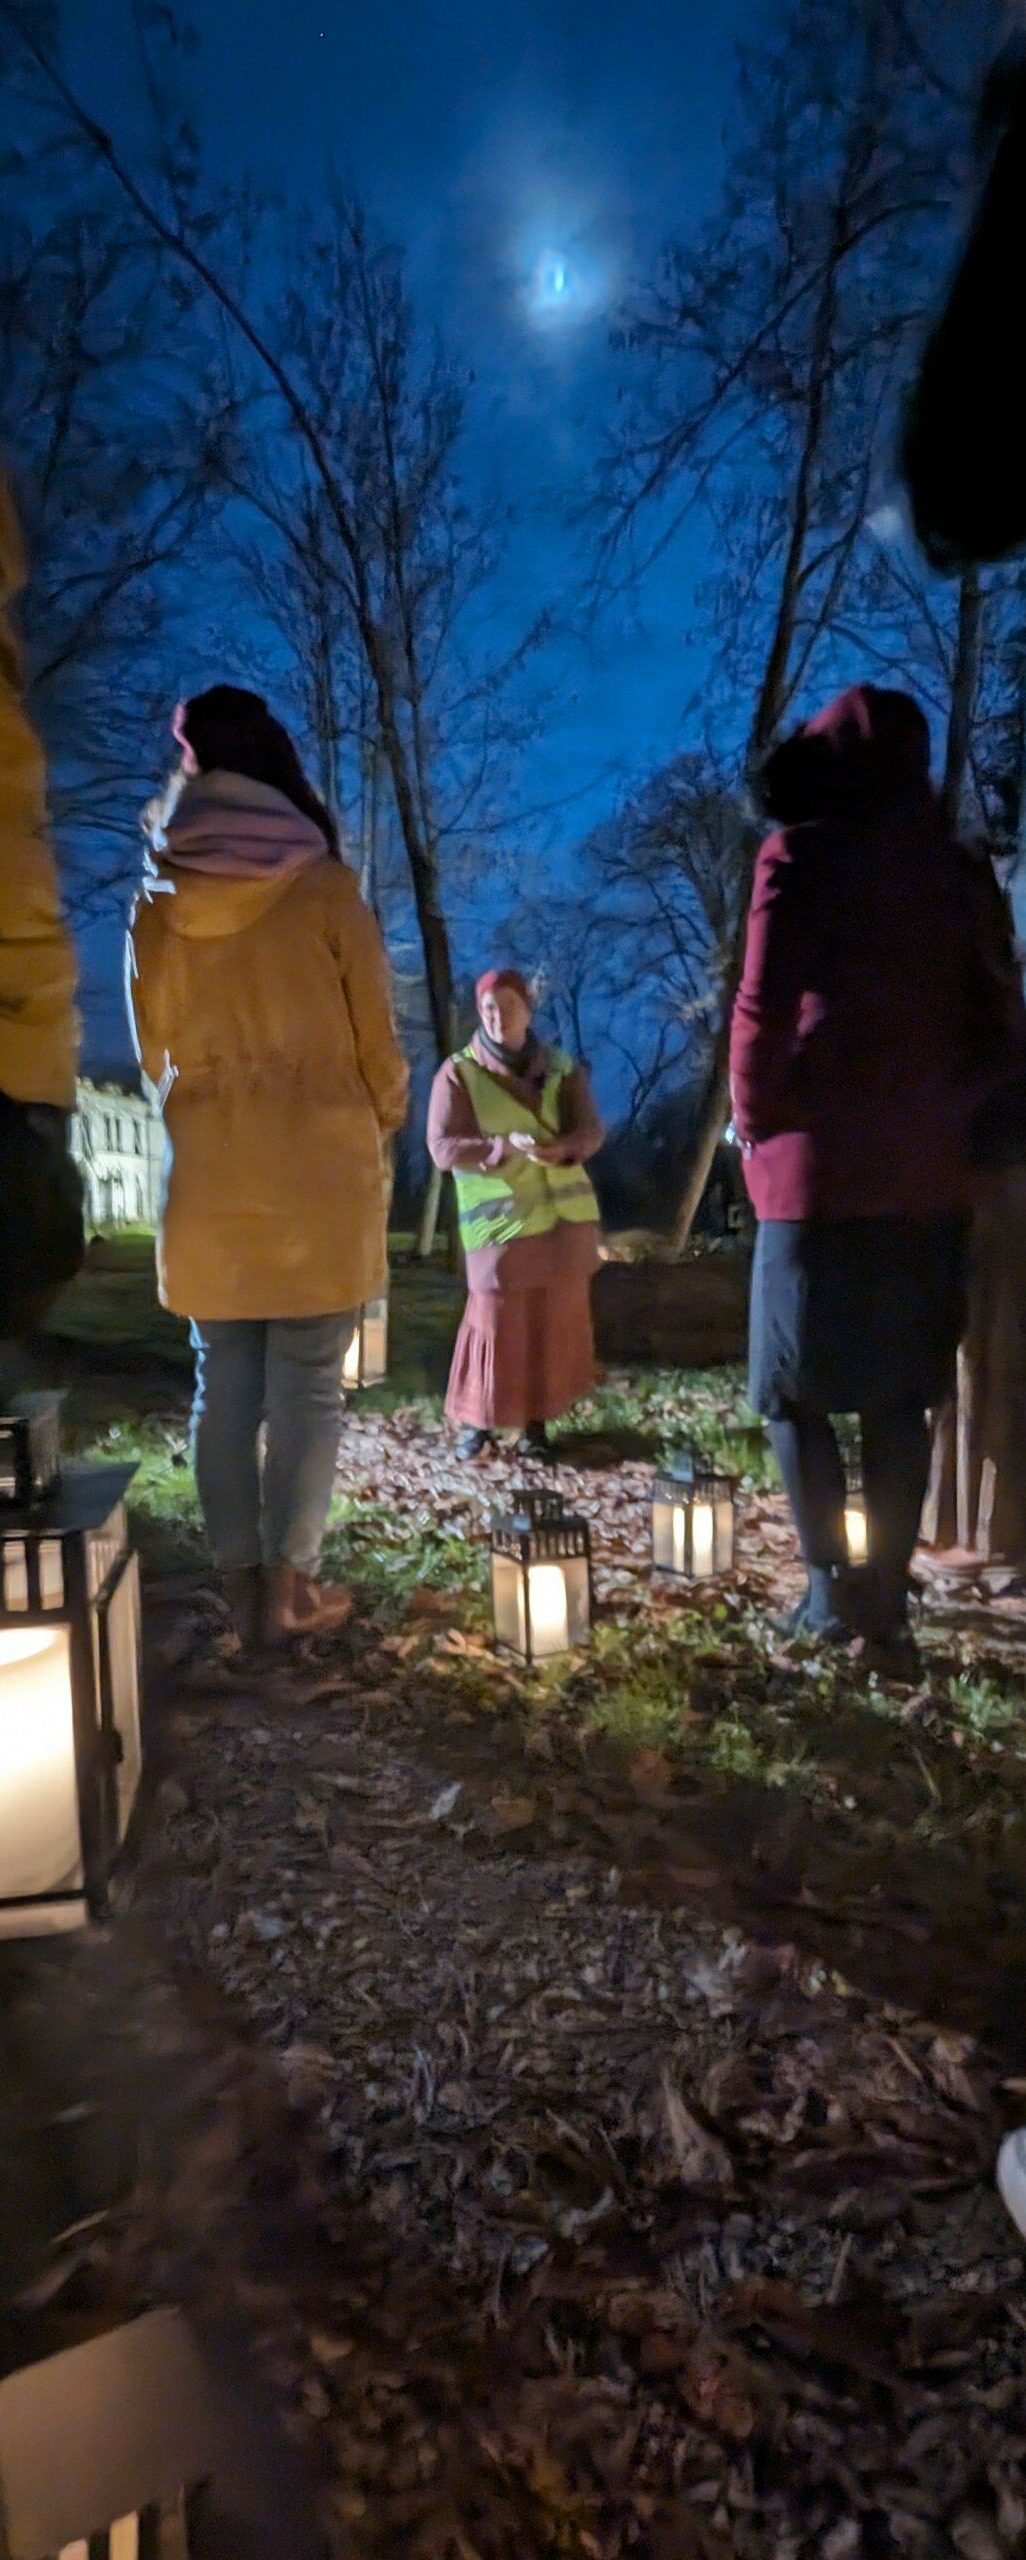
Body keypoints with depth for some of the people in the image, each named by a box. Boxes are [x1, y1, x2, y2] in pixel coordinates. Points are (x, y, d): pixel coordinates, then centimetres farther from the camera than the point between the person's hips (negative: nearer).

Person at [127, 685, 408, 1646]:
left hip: (205, 1175, 3)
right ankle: (288, 1587, 7)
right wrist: (383, 1117, 20)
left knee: (223, 1387, 9)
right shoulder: (322, 888, -4)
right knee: (306, 1387, 3)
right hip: (318, 1171, -3)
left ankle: (241, 1585, 15)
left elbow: (152, 1047, 13)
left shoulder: (157, 902, 5)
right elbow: (375, 1036, 2)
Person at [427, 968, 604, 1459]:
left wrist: (563, 1147, -23)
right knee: (496, 1323, -4)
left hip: (565, 1217, 4)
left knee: (555, 1322, 6)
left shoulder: (561, 1068, 9)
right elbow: (443, 1147, -10)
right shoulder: (458, 1072, -1)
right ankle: (474, 1418, 15)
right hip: (500, 1222, -3)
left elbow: (591, 1130, 1)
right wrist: (506, 1146, -25)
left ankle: (535, 1420, 21)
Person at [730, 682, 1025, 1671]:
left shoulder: (801, 855, -4)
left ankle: (830, 1588, 3)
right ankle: (887, 1599, 11)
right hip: (929, 1172, 5)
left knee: (796, 1388, 7)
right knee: (899, 1395, 10)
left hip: (820, 1166, -5)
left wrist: (753, 1123, 2)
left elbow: (763, 1008, -10)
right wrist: (942, 1110, 17)